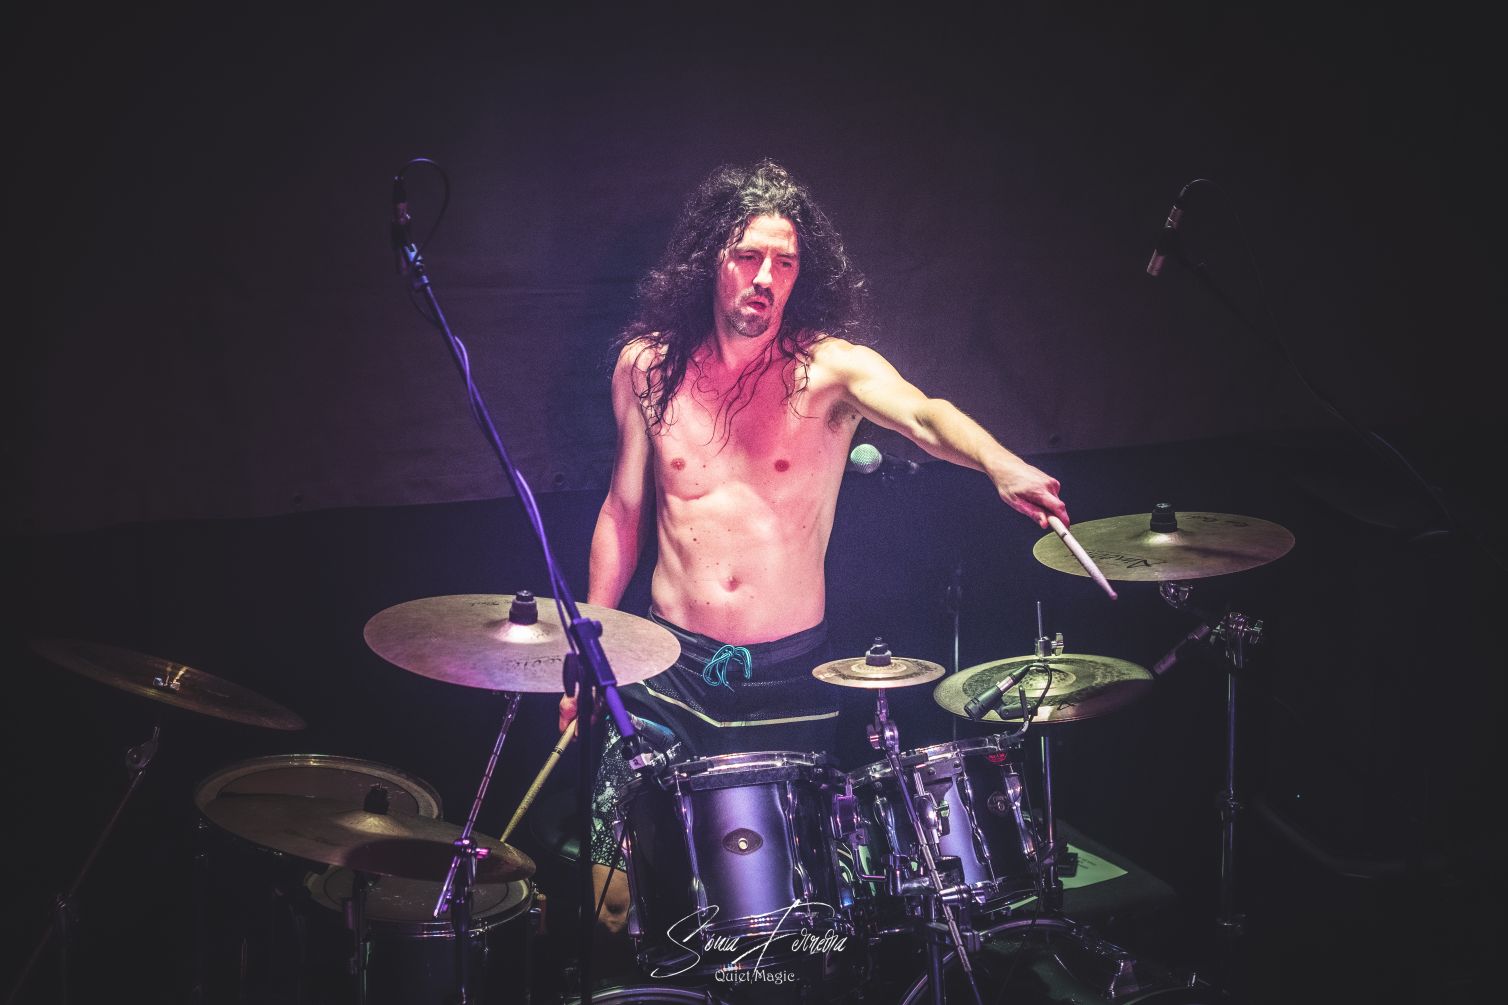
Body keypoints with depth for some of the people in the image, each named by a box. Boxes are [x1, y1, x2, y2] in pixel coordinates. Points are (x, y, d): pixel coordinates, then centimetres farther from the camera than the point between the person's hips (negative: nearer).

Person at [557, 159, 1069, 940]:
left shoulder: (832, 368, -8)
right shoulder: (648, 365, 1)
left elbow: (925, 417, -28)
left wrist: (1000, 465, -50)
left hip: (788, 671, -1)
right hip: (671, 663, 1)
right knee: (614, 888, -3)